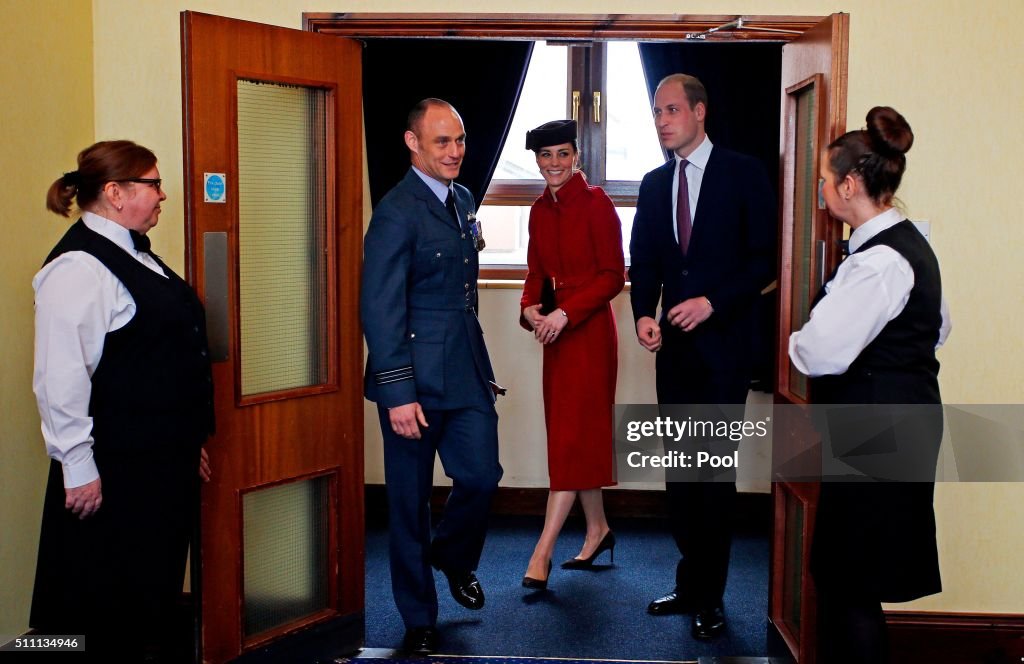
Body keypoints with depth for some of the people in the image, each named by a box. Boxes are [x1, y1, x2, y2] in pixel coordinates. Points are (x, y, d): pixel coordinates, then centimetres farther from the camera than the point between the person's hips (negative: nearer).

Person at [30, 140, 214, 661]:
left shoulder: (134, 253, 14)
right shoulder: (79, 266, -17)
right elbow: (61, 377, -22)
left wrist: (189, 439, 22)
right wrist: (79, 468, -21)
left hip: (164, 461, 10)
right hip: (115, 469, -10)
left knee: (156, 594, 17)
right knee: (105, 601, 2)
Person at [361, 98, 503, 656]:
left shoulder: (463, 200, 11)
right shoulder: (397, 212, -15)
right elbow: (380, 308, -18)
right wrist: (397, 392, -20)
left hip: (468, 370, 7)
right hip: (415, 379, -7)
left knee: (481, 475, 4)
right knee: (411, 499, 7)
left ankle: (453, 556, 37)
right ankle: (419, 622, 23)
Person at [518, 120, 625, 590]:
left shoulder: (596, 204, -9)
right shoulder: (540, 210, 11)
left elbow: (613, 276, -12)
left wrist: (565, 313, -19)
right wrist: (530, 308, -6)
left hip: (589, 329, -7)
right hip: (556, 331, 7)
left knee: (572, 436, -7)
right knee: (572, 435, 13)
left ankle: (542, 552, -7)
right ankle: (597, 529, 28)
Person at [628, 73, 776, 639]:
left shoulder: (743, 174, -4)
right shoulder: (654, 184, 11)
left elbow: (765, 258, -6)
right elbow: (644, 262, 13)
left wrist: (713, 302, -17)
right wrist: (644, 315, -5)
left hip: (723, 344, -5)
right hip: (674, 344, 5)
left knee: (714, 471, 0)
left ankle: (706, 597, 12)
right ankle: (692, 585, 21)